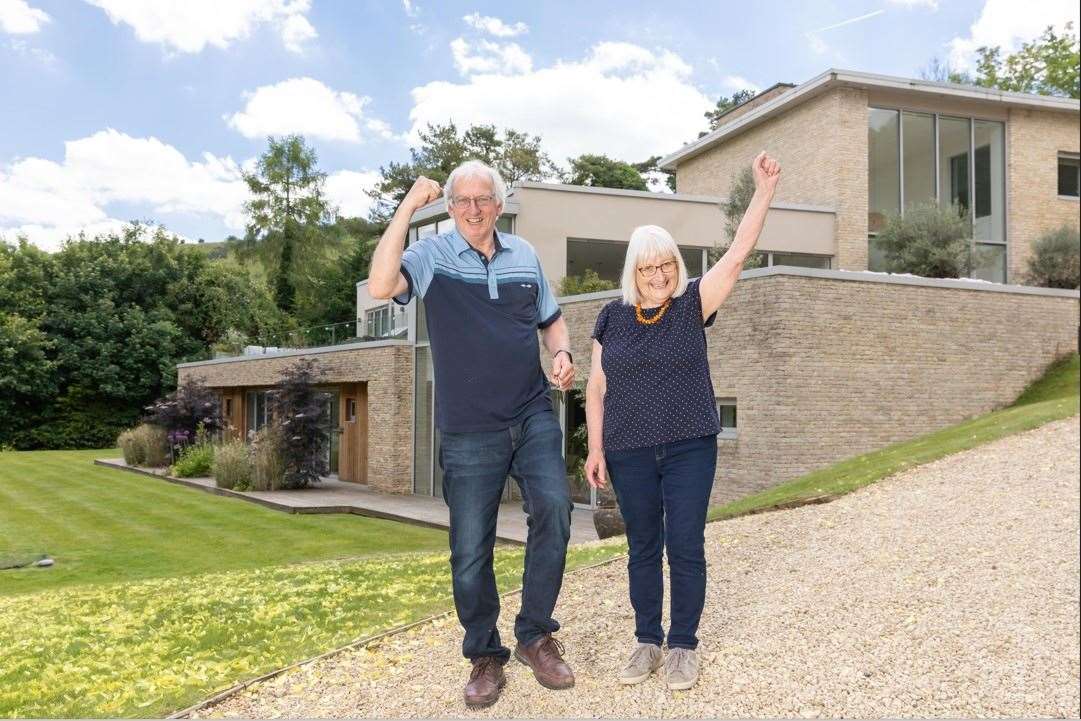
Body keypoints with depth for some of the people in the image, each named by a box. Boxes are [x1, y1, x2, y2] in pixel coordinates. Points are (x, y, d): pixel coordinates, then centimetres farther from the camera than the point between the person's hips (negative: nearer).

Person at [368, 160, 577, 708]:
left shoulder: (524, 254, 10)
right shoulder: (432, 256, -3)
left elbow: (551, 319, 22)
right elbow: (380, 285, -23)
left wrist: (563, 353, 0)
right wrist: (409, 205, -19)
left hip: (533, 416, 2)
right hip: (468, 431, -2)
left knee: (553, 505, -20)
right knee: (470, 551, 3)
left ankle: (535, 634, -1)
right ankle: (485, 656, 24)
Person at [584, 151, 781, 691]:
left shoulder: (692, 304, -1)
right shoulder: (613, 317, 3)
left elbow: (737, 255, -10)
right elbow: (597, 387, 6)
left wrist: (764, 191, -15)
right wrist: (596, 448, 2)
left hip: (690, 448, -1)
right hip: (630, 453, 2)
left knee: (686, 549, 2)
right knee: (643, 549, 11)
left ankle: (684, 645, 17)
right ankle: (647, 641, 25)